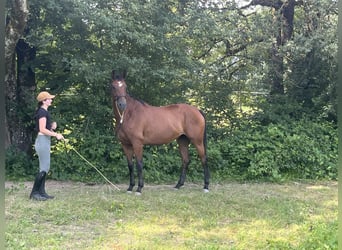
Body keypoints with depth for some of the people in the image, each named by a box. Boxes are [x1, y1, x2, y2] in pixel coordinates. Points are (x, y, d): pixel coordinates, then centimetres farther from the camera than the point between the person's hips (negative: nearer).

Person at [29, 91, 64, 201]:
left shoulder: (44, 112, 16)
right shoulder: (42, 112, -13)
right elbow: (42, 129, -19)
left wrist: (52, 127, 4)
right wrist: (56, 134, -17)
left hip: (45, 141, 10)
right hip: (42, 141, -10)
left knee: (44, 168, 9)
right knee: (44, 168, -8)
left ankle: (41, 192, 12)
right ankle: (34, 193, -3)